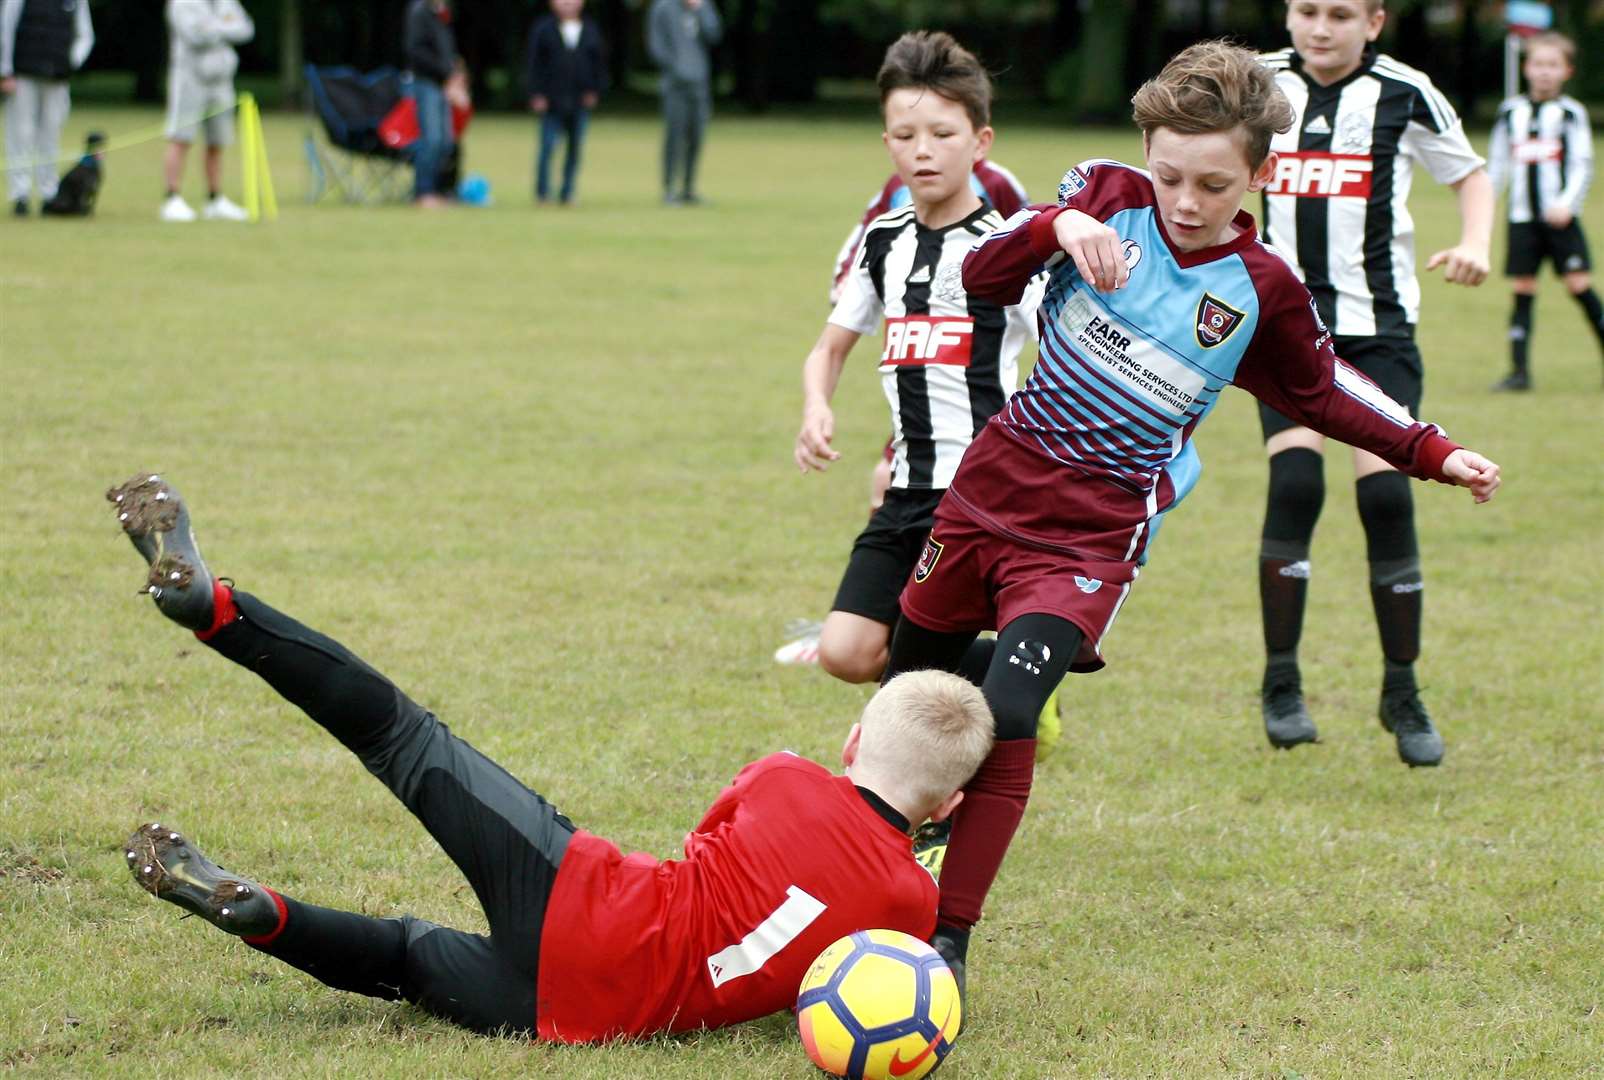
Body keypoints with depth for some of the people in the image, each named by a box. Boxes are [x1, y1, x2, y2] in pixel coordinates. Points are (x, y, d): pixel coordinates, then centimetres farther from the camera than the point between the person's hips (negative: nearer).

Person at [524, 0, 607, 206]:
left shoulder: (591, 29, 10)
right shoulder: (543, 28, 1)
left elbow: (600, 63, 13)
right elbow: (532, 62, -1)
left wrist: (595, 90, 2)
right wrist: (536, 94, -9)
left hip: (581, 102, 3)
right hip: (551, 101, -3)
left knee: (575, 148, 5)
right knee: (548, 146, -8)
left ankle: (567, 193, 13)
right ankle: (542, 191, 0)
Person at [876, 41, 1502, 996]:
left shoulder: (1261, 291, -4)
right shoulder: (1110, 197, -3)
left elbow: (1321, 391, 14)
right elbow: (983, 276, -9)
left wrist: (1434, 454, 10)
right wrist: (1058, 227, -27)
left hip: (1090, 536, -3)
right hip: (991, 487, 3)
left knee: (1005, 717, -22)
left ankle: (949, 942, -13)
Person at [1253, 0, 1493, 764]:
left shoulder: (1404, 96, -2)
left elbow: (1469, 174, 11)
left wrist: (1474, 244, -6)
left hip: (1378, 326, -1)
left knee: (1385, 495, -10)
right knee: (1295, 483, -16)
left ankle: (1402, 694, 6)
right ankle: (1281, 683, -3)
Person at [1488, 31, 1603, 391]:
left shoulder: (1571, 113, 0)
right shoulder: (1511, 111, 10)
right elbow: (1497, 165, 18)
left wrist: (1567, 202, -19)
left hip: (1561, 216, -3)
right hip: (1522, 217, 3)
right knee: (1522, 288, 0)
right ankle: (1519, 369, 1)